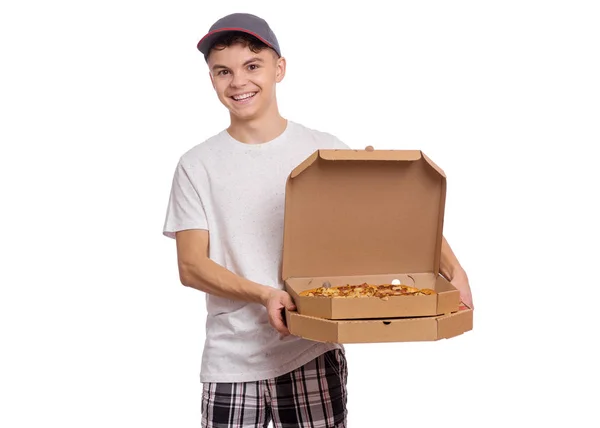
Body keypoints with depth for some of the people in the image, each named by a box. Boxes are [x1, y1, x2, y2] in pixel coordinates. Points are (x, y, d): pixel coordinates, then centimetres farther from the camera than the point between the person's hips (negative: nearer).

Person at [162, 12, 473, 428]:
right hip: (229, 364, 1)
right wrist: (263, 294, -20)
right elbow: (190, 265, -4)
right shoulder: (197, 166, 1)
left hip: (314, 356, 0)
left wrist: (455, 272, -13)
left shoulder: (325, 149, 0)